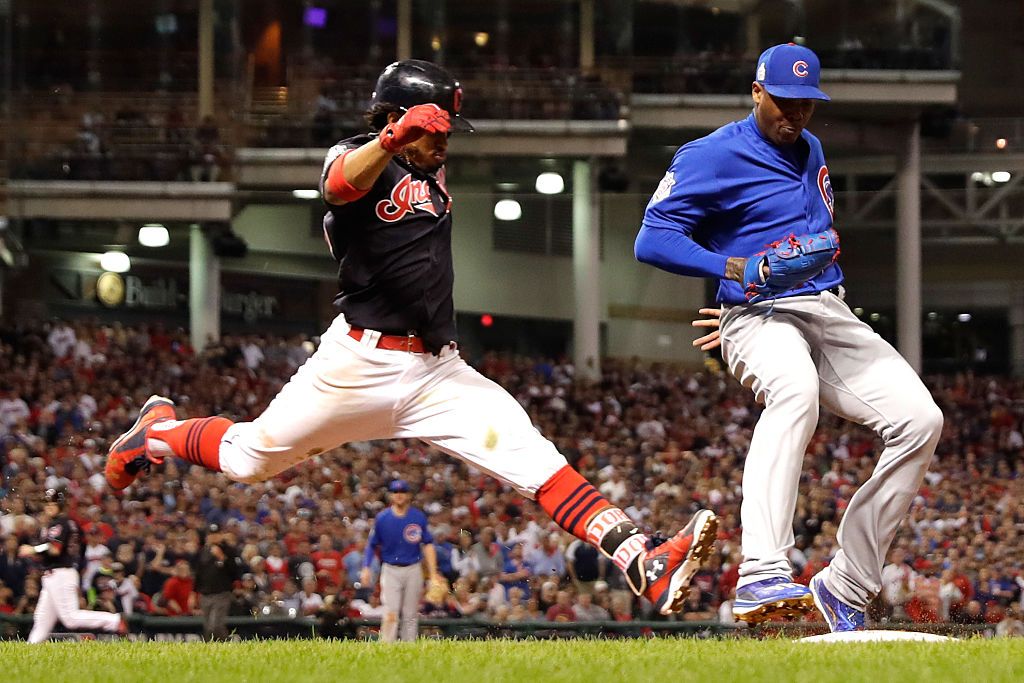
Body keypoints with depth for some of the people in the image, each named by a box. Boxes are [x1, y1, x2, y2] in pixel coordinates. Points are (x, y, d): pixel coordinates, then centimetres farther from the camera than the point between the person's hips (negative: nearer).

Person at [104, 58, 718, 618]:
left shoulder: (434, 172, 16)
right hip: (362, 361, -5)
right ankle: (160, 430, 42)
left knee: (531, 455, -15)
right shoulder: (357, 158, -8)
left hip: (437, 371, 5)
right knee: (250, 460, 10)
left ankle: (641, 562, -30)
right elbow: (342, 183, -36)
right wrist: (395, 137, -54)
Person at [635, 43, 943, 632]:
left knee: (920, 420, -11)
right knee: (795, 390, -41)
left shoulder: (810, 150, 22)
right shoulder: (714, 156, -4)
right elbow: (653, 239, -11)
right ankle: (763, 577, -54)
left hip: (831, 313, 8)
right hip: (760, 318, -8)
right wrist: (736, 268, -22)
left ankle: (846, 589, -2)